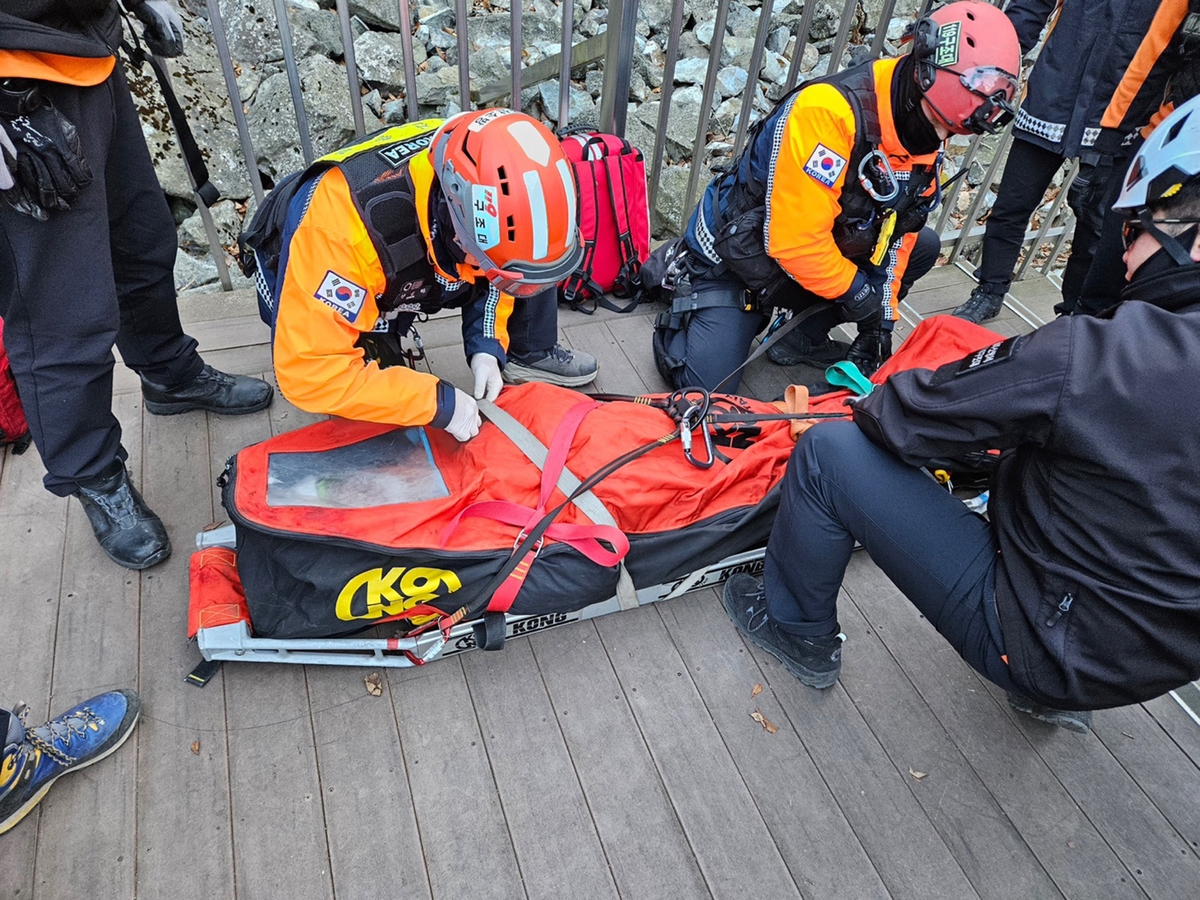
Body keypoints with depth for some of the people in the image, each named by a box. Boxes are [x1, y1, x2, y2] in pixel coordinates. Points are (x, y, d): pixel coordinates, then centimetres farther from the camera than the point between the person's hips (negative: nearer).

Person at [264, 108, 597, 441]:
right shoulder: (345, 222, -44)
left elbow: (494, 271, -5)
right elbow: (310, 371, -42)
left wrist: (487, 344, -20)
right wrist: (437, 401, -38)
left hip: (410, 277, 4)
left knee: (527, 262, -14)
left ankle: (533, 354, 9)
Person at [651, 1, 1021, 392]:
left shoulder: (926, 146, -4)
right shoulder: (828, 111, -30)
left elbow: (898, 233, 5)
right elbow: (796, 243, -31)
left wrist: (880, 319, -3)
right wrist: (860, 294, -17)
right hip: (734, 262, -7)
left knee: (923, 246, 1)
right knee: (707, 387, -17)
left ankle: (802, 337, 2)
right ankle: (686, 285, 12)